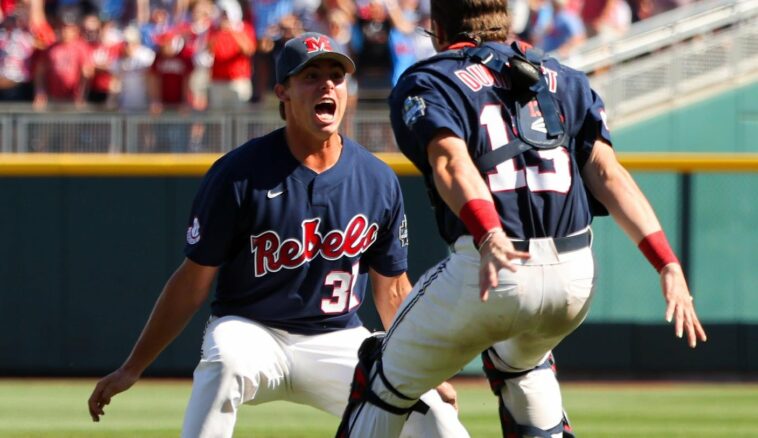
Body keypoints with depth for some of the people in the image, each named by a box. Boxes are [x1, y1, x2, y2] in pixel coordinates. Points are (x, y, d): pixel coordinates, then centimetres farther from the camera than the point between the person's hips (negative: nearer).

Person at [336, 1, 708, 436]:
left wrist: (489, 239, -30)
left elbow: (450, 163, -13)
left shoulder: (424, 84, 9)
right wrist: (669, 264, -3)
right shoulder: (564, 80, 22)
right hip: (577, 278, 5)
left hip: (486, 274, -5)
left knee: (386, 386, 15)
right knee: (521, 360, 37)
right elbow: (607, 172, 7)